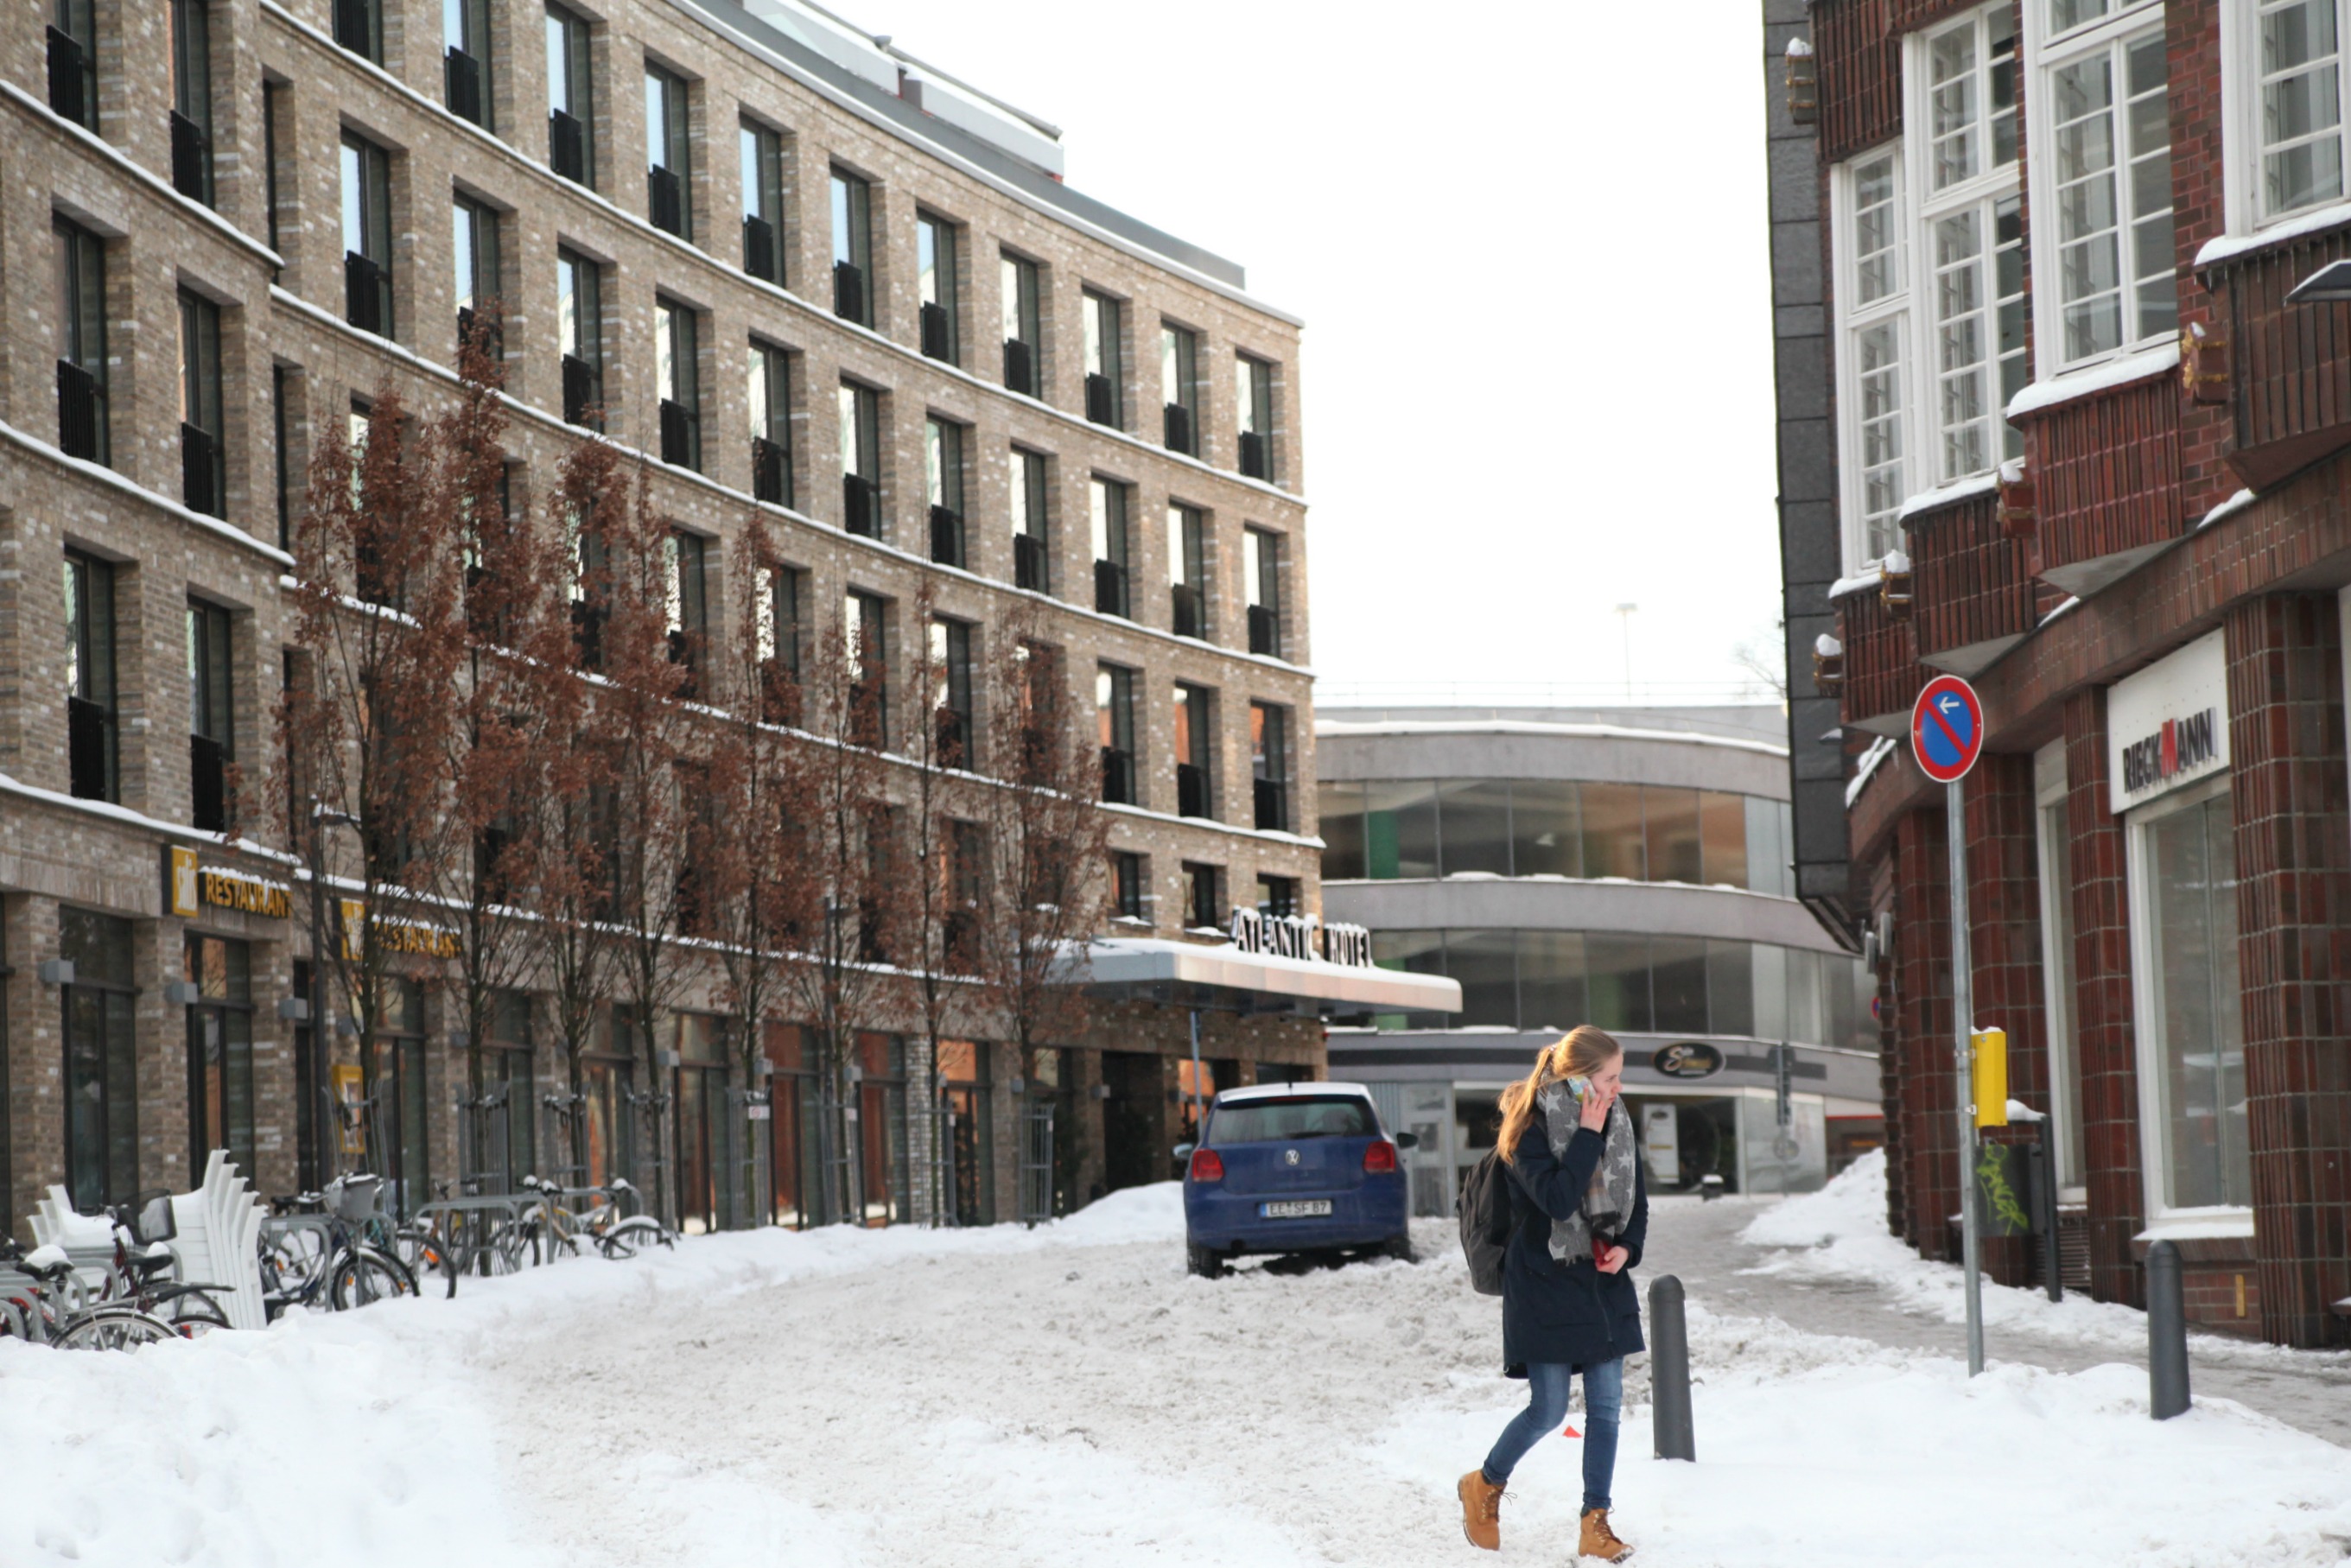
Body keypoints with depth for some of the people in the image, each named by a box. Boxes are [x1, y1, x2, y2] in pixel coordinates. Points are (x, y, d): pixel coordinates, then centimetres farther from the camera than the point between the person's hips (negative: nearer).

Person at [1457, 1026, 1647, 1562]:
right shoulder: (1530, 1127, -14)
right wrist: (1587, 1136, -23)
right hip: (1545, 1284, -6)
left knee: (1606, 1405, 3)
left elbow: (1638, 1197, 14)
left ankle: (1596, 1524, 10)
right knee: (1549, 1410, -4)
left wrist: (1628, 1247, -4)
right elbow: (1557, 1199, -27)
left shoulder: (1617, 1124, 5)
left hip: (1605, 1281, 6)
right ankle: (1484, 1486, 21)